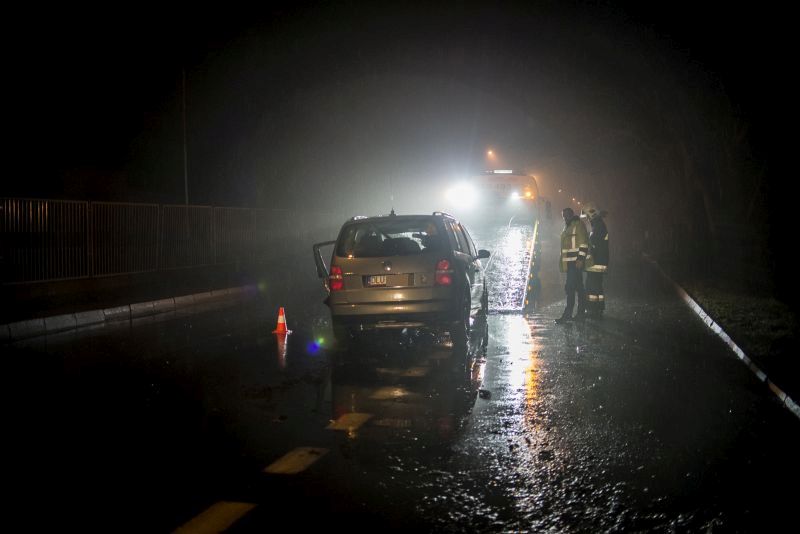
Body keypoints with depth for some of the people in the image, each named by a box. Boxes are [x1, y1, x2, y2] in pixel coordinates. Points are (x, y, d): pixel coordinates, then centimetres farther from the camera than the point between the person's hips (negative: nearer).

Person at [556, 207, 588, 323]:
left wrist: (580, 259, -20)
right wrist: (562, 262, 21)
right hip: (570, 262, 9)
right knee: (578, 287, 11)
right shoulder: (567, 228, 20)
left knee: (570, 287, -13)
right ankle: (581, 313, 14)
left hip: (576, 261, -9)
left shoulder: (578, 225, -7)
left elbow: (584, 243, -14)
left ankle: (567, 314, -14)